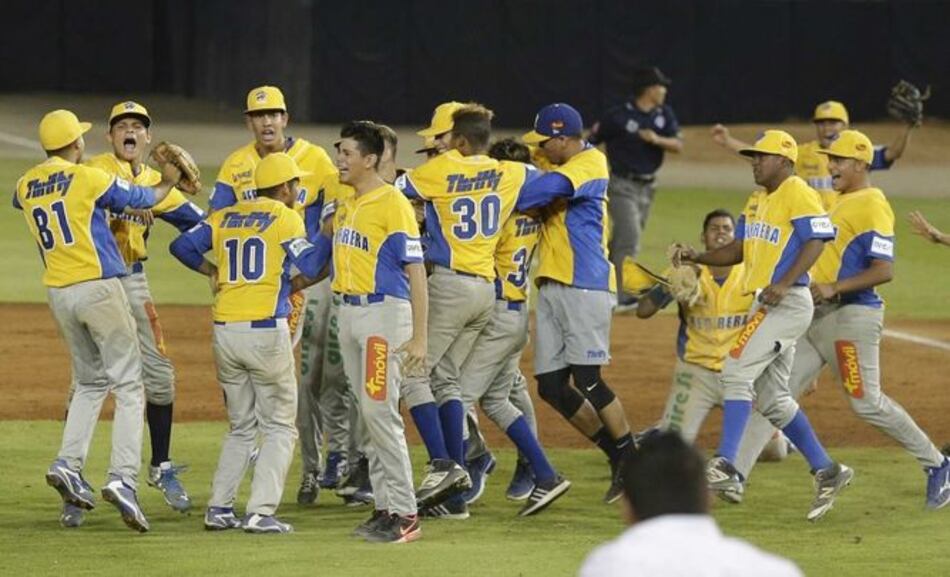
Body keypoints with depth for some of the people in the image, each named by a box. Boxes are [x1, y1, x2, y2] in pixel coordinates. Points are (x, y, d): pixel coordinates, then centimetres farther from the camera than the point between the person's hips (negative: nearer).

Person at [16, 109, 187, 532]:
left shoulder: (26, 187, 7)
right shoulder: (89, 179, -8)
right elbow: (143, 198, 4)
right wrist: (167, 183, 27)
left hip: (58, 292, 6)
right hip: (99, 287, -6)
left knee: (89, 382, 20)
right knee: (128, 385, -3)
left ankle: (68, 464, 4)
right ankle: (122, 477, -17)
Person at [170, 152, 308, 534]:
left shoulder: (225, 217, 12)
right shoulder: (286, 219, -2)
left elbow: (183, 246, 6)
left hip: (225, 331, 5)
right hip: (267, 330, -5)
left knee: (241, 427, 18)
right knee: (279, 427, 3)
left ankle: (219, 508, 10)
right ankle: (260, 512, -8)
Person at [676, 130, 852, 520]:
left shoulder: (798, 194, -9)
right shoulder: (757, 200, 19)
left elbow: (817, 240, -19)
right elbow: (738, 250, 21)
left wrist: (784, 283, -28)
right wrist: (698, 258, 4)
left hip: (788, 303, -10)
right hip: (765, 305, 10)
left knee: (736, 371, -18)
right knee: (771, 399, 10)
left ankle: (726, 469, -23)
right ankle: (826, 472, 16)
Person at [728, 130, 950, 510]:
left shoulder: (872, 207, -12)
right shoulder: (841, 204, 18)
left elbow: (884, 271, -20)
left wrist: (834, 287, -25)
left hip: (852, 315, -10)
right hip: (818, 318, 10)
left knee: (866, 401, -6)